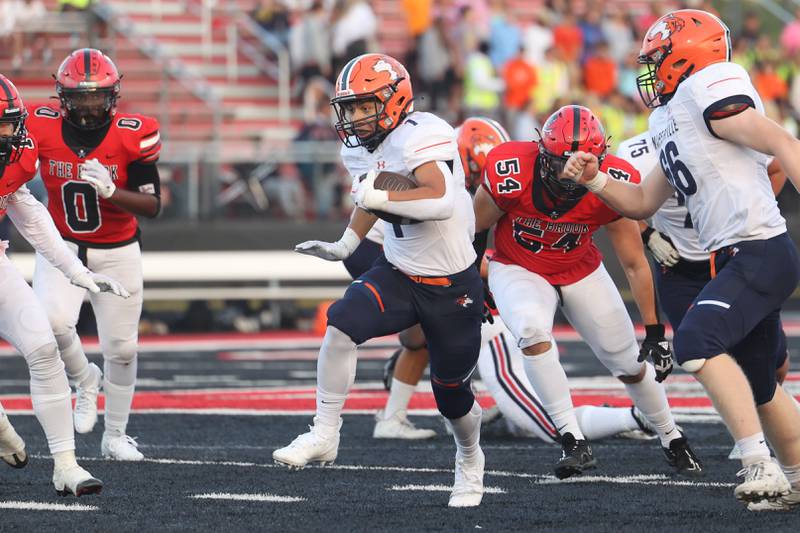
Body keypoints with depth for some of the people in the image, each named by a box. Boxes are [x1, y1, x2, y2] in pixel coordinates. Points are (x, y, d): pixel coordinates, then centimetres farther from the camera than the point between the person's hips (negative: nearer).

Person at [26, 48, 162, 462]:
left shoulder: (132, 136, -15)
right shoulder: (42, 128, -12)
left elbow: (152, 206, -14)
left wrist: (109, 190, -30)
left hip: (118, 253, 0)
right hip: (61, 247, 0)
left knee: (121, 348, 7)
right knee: (53, 322, -26)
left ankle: (115, 437, 28)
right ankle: (85, 380, 6)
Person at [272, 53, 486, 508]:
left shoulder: (421, 137, -26)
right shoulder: (360, 149, 0)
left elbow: (441, 201, -41)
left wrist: (378, 196, -38)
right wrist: (345, 244, 6)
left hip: (453, 286, -6)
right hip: (399, 272, 6)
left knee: (452, 393, 10)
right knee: (342, 325, -23)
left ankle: (470, 459, 42)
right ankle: (325, 435, -11)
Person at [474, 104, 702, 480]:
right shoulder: (511, 176, -32)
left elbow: (635, 264, -14)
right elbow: (475, 230, -11)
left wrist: (654, 331, -11)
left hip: (581, 271, 2)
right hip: (518, 269, -2)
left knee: (630, 364, 7)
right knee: (533, 332, -32)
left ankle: (671, 439, 33)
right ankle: (573, 442, -26)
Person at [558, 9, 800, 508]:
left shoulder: (708, 90, -9)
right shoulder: (672, 122, 20)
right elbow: (643, 203, 26)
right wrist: (594, 179, 11)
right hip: (742, 259, 10)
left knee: (697, 341, -25)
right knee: (755, 383, 17)